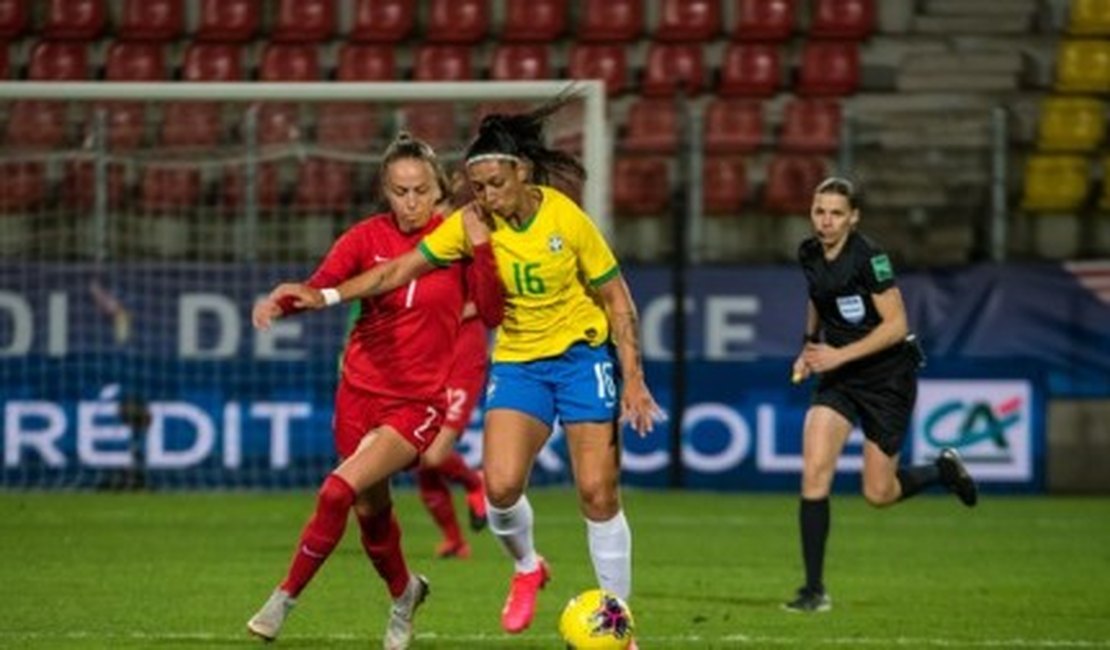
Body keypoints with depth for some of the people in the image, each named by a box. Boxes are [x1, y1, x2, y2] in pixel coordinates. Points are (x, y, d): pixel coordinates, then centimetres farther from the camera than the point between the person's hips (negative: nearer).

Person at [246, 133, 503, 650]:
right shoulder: (368, 237, -2)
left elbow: (491, 310, -13)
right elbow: (320, 288, -17)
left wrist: (481, 244, -25)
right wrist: (280, 302, -39)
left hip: (420, 401, -3)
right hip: (361, 389, 3)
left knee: (340, 489, -21)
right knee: (371, 509, 13)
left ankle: (286, 597, -6)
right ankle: (404, 593, 43)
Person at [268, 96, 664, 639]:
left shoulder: (567, 219, -16)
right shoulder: (474, 224, -9)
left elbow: (617, 299, -8)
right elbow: (400, 270, -7)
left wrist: (633, 379, -12)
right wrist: (326, 296, -17)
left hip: (582, 354, -2)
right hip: (517, 360, 2)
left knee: (598, 493, -9)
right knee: (500, 484, -18)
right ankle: (526, 568, 14)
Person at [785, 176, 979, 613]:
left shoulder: (868, 258, -21)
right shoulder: (809, 254, -1)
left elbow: (896, 325, -21)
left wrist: (840, 355, -24)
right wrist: (810, 346, 11)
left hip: (888, 376, -5)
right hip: (838, 377, 5)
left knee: (879, 493, 0)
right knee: (814, 471, -13)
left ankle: (942, 470, 34)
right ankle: (814, 590, -8)